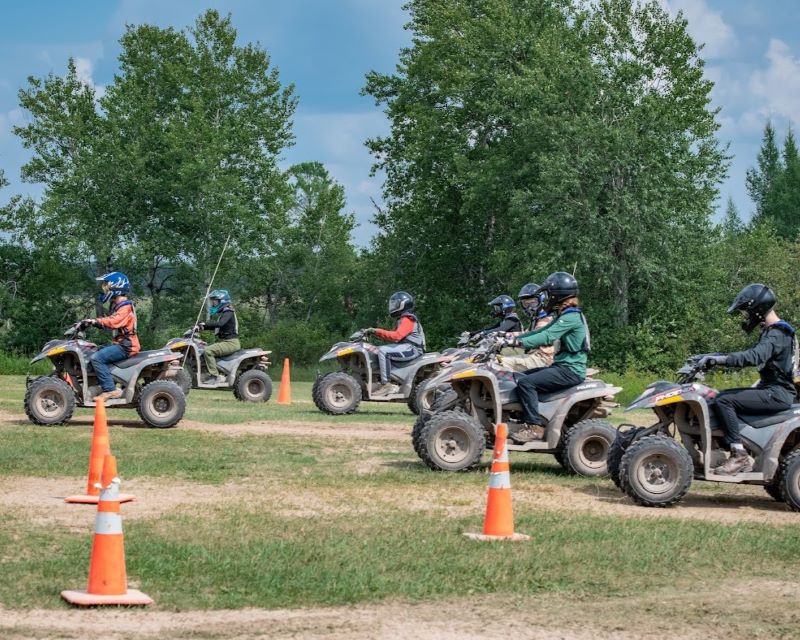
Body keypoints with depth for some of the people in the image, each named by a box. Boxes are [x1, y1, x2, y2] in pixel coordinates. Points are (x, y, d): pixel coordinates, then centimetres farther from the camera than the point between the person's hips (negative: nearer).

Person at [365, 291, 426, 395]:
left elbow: (397, 335, -22)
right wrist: (375, 332, 9)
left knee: (383, 351, -26)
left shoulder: (408, 319, -9)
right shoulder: (402, 320, 25)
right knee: (381, 350, 9)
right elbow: (392, 334, 21)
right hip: (407, 348, 11)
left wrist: (378, 331, -20)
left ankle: (386, 385, -31)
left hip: (412, 348, -11)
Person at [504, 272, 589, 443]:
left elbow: (547, 337, -26)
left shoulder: (571, 317, -15)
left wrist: (520, 342, -30)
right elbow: (540, 332, 19)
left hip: (570, 371, -10)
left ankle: (535, 426, -22)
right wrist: (515, 337, 9)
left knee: (526, 382, -23)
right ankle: (527, 420, 6)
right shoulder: (564, 316, 19)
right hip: (562, 366, 10)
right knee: (519, 377, 10)